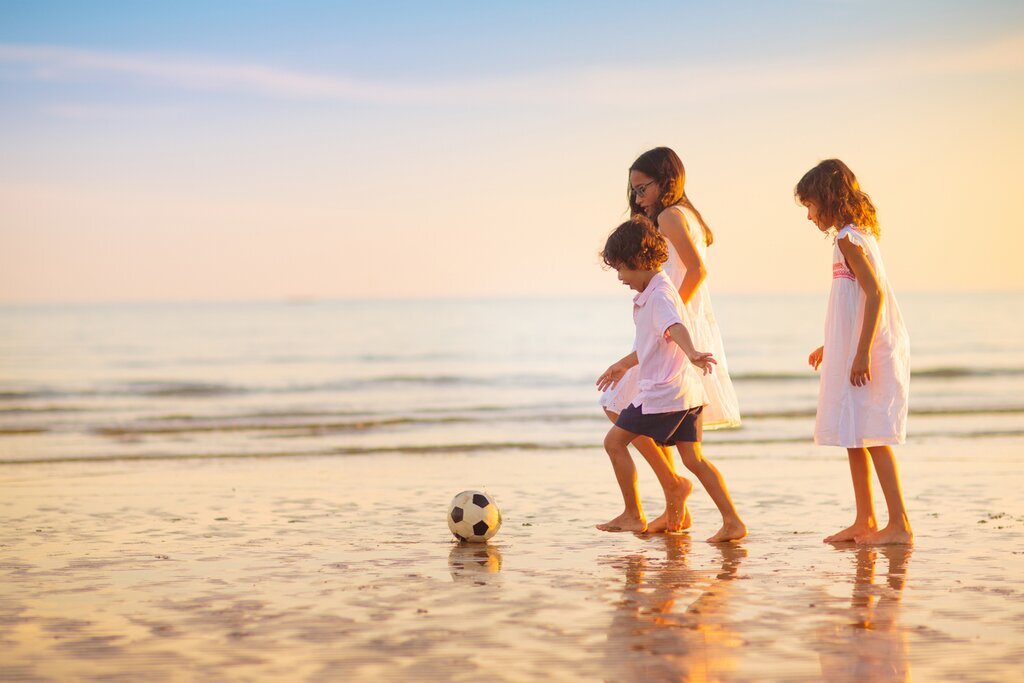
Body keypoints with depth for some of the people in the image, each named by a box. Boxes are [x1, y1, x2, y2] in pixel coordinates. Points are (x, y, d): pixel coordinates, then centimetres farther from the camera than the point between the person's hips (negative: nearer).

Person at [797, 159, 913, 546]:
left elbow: (875, 293, -22)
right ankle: (864, 521, 20)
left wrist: (862, 353, -25)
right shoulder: (857, 235, 16)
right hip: (856, 351, 10)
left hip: (869, 353, -10)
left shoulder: (848, 238, -14)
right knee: (855, 436, 13)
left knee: (871, 436, -8)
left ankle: (899, 524, -5)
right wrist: (832, 346, 31)